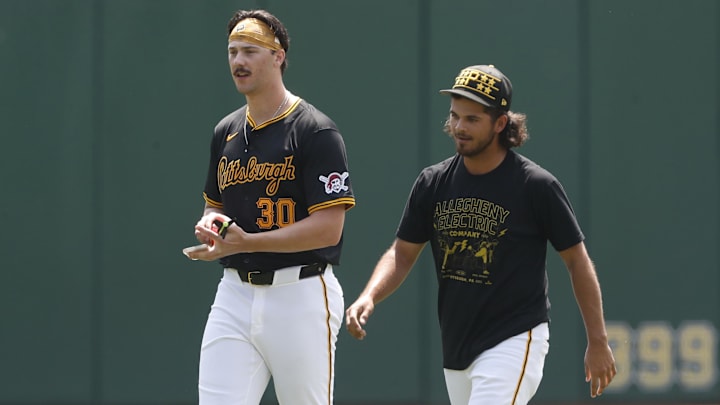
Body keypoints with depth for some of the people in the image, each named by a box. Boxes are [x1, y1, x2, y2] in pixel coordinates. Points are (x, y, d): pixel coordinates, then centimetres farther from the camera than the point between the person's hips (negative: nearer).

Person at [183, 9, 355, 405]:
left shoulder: (315, 131, -8)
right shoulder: (226, 131, 14)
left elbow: (328, 227, -15)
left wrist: (247, 241, -21)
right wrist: (210, 225, 2)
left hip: (300, 296, -6)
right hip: (235, 295, 6)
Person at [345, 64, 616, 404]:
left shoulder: (536, 185, -11)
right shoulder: (433, 183, 3)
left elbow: (577, 260, -4)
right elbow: (402, 253, 9)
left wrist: (598, 341, -4)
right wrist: (368, 297, -11)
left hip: (514, 342, -6)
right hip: (456, 347, 6)